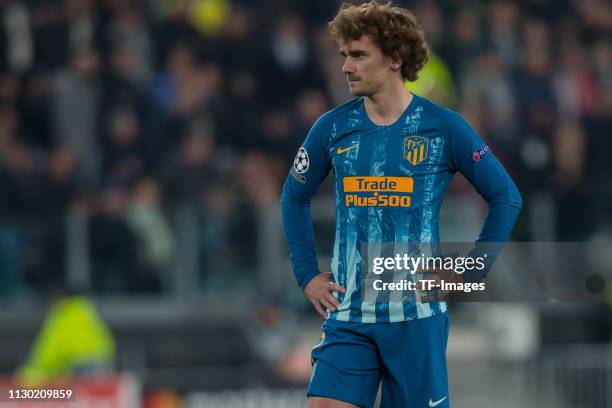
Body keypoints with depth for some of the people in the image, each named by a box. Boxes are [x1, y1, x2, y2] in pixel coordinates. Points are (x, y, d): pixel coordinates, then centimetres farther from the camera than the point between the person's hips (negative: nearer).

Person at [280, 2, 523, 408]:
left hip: (416, 316, -2)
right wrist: (308, 274, 11)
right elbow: (295, 197, 20)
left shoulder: (444, 128, -3)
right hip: (347, 316, 2)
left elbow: (506, 197, 3)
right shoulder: (332, 128, 4)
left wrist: (468, 274, -2)